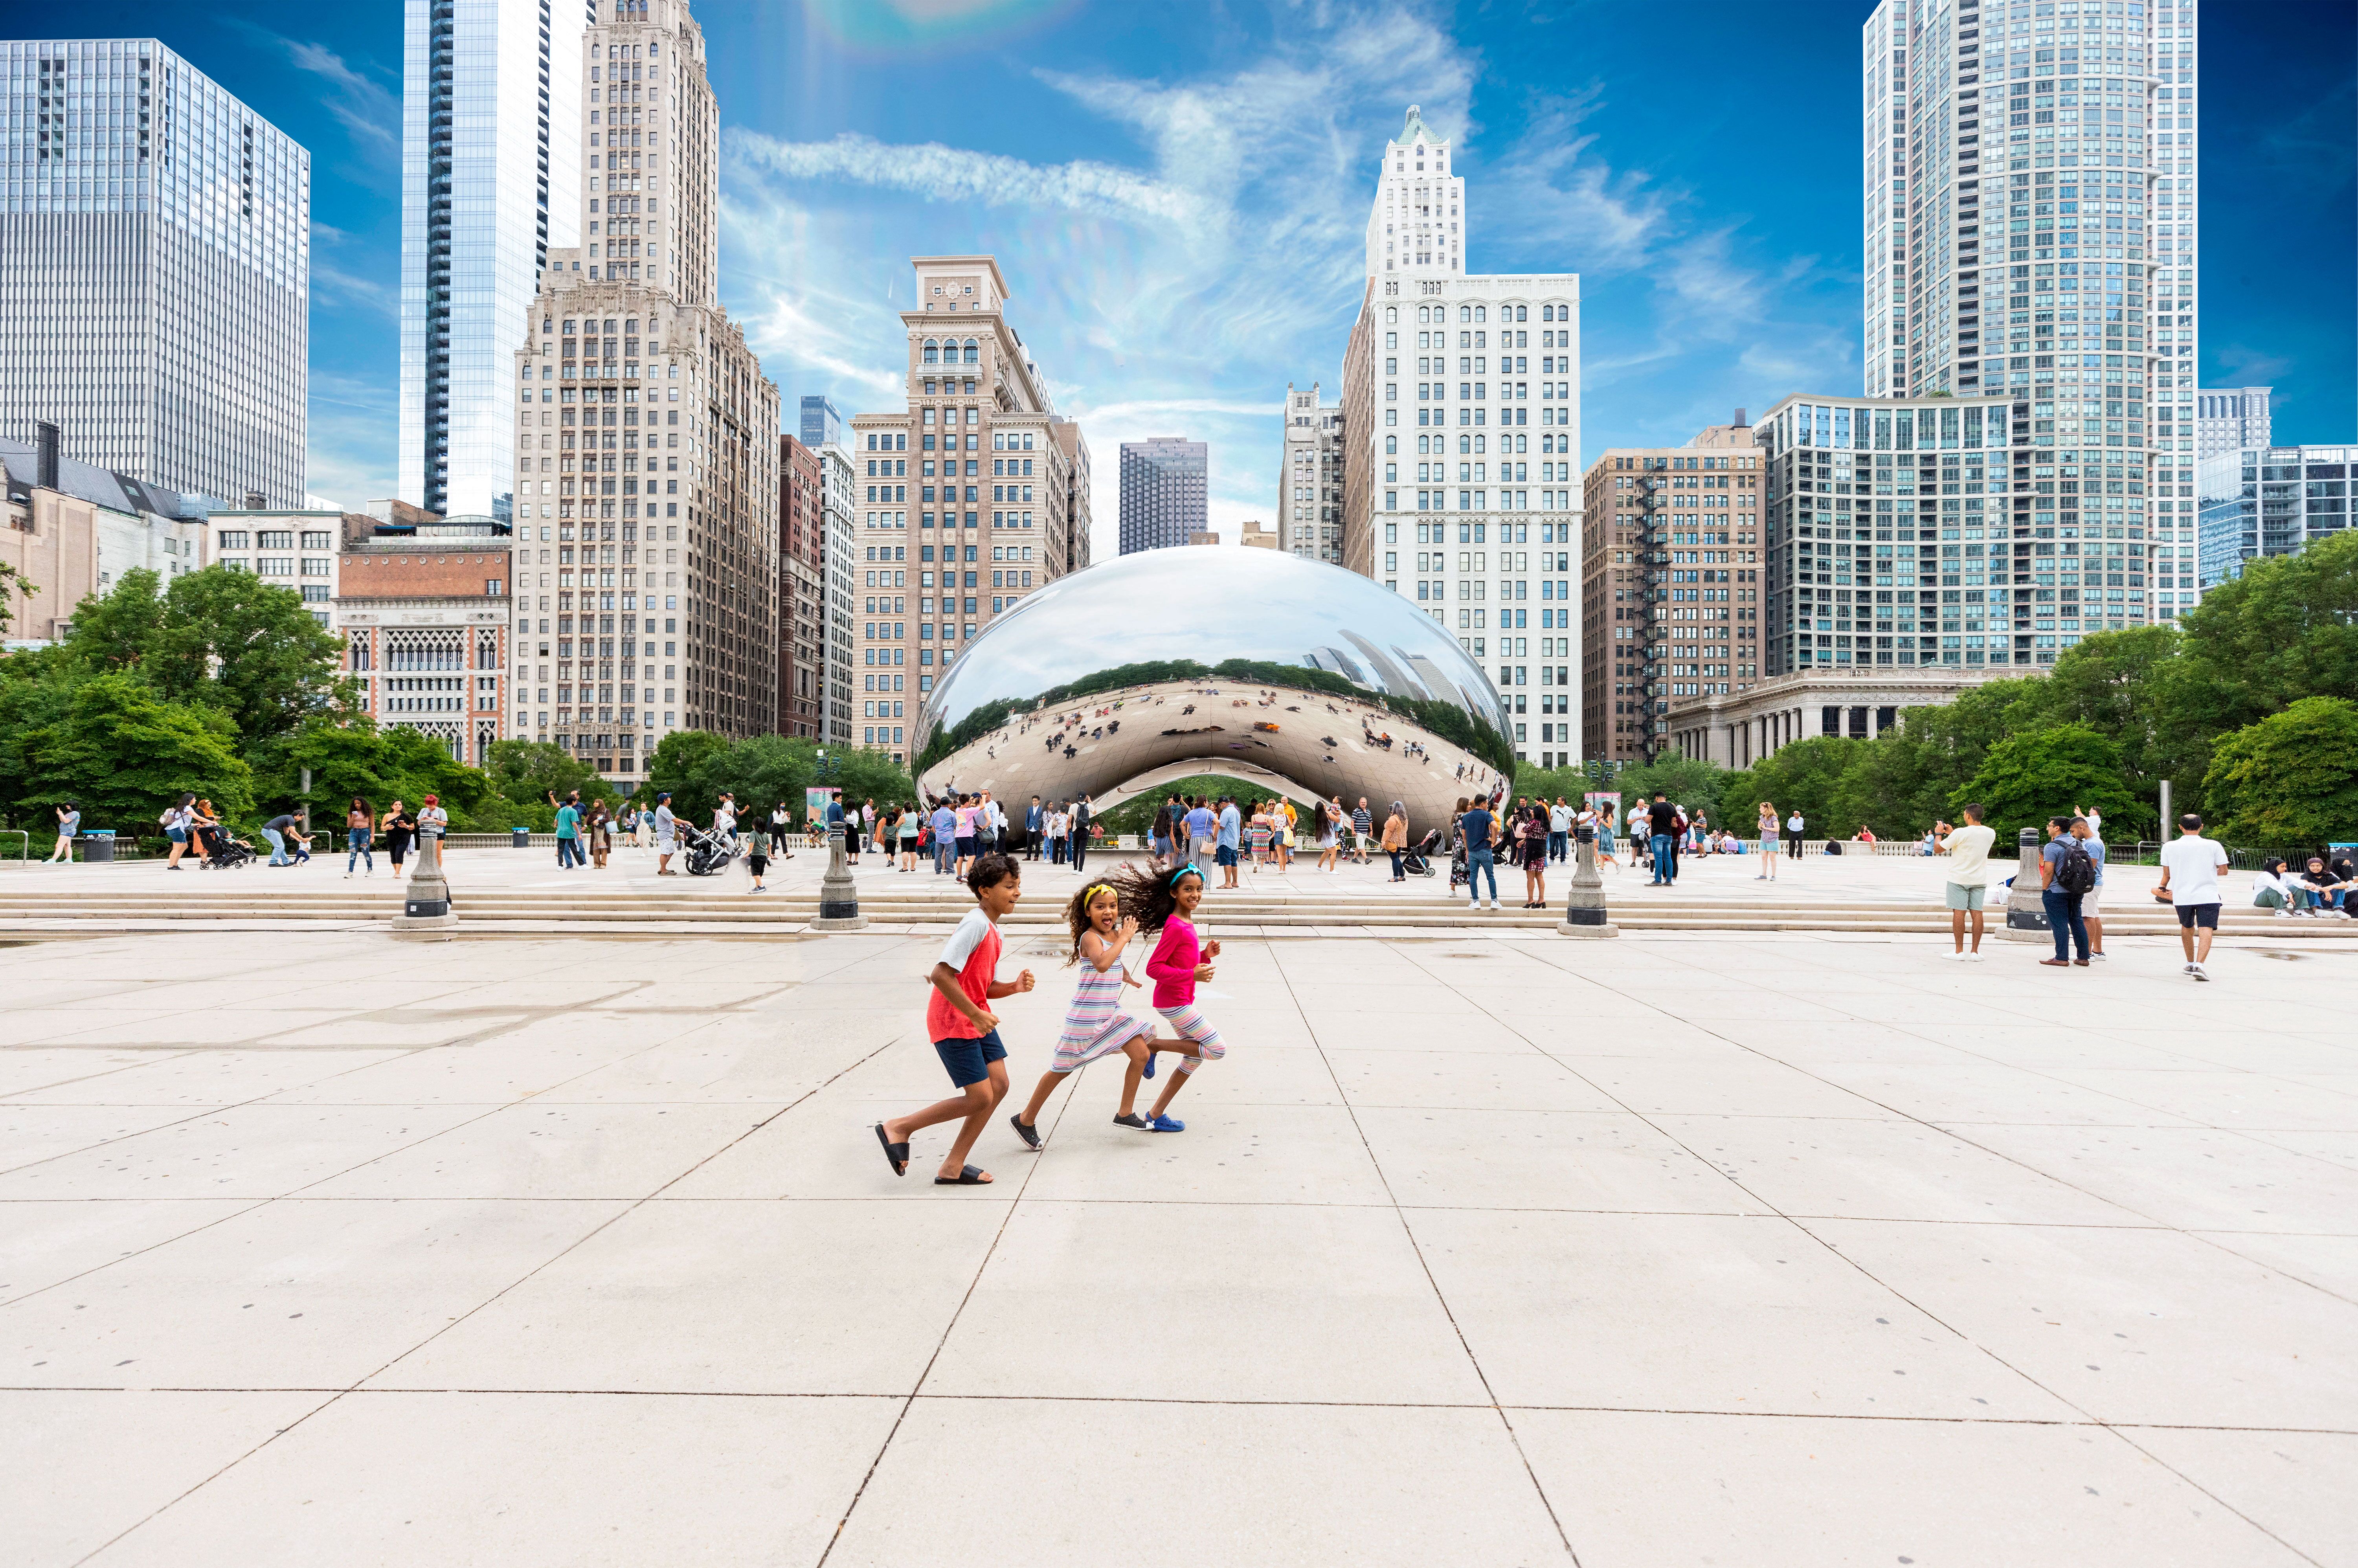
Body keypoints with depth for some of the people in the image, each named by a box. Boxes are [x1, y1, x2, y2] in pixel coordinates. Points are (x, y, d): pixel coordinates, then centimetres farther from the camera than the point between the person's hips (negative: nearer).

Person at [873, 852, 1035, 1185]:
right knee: (980, 1099, -6)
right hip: (953, 1023, -10)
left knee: (999, 1086, 5)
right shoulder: (976, 923, -20)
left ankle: (953, 1167, 15)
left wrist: (1015, 987, -4)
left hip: (977, 1019, 10)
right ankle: (898, 1128, 9)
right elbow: (941, 974, -27)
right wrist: (975, 1014, -23)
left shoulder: (993, 930, 11)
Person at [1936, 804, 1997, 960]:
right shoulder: (1991, 833, 2)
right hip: (1980, 880, 5)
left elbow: (1939, 849, -6)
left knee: (1959, 913, -3)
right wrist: (1952, 833, 22)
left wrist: (1939, 833, 10)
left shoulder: (1960, 833, -15)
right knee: (1977, 913, 4)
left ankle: (1959, 951, -3)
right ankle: (1975, 952, 5)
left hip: (1959, 879, -5)